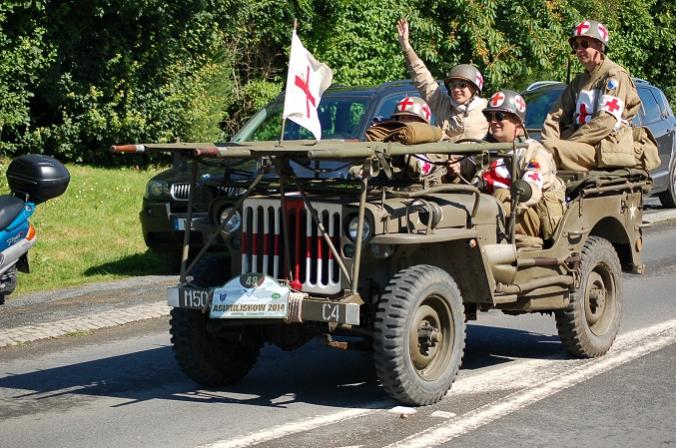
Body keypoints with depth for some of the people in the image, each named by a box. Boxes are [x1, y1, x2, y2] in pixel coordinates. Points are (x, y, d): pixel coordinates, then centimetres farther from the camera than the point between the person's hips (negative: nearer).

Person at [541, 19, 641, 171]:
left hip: (607, 149, -8)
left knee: (548, 149, -28)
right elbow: (556, 115, 16)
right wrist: (550, 140, -6)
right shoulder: (579, 81, 24)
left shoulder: (615, 76, -3)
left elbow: (605, 123, -15)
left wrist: (566, 143, -15)